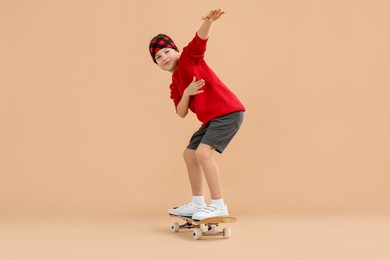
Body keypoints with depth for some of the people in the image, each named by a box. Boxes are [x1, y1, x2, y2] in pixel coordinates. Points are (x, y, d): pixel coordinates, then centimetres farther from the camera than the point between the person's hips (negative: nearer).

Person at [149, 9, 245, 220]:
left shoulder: (189, 56, -2)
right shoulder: (174, 86, 16)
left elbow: (200, 38, -21)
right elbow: (181, 113, 4)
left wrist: (209, 21, -41)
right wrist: (186, 93, -14)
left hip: (228, 111, -10)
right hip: (212, 119, 10)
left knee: (203, 152, -23)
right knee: (189, 154, 17)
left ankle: (218, 206, -16)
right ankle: (197, 204, 28)